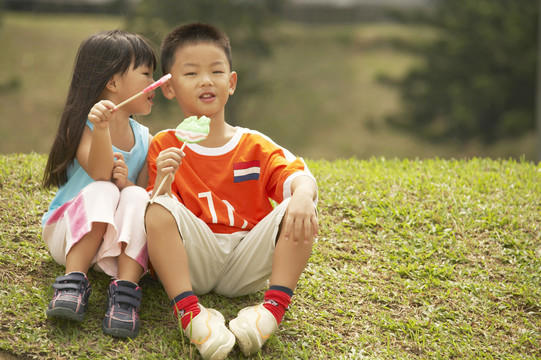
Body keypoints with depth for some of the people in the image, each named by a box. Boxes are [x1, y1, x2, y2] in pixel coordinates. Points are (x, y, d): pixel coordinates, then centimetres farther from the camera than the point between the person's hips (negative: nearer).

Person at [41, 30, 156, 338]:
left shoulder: (145, 140, 9)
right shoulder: (83, 125, -6)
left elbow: (146, 193, 4)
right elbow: (100, 173, -23)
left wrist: (127, 184, -19)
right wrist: (101, 128, -39)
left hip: (120, 240, 3)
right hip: (69, 235, -3)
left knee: (136, 197, -27)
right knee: (102, 191, -31)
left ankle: (125, 290, -39)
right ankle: (74, 281, -36)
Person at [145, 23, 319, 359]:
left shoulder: (254, 146, 10)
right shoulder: (164, 147, 6)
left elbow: (299, 177, -7)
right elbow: (155, 215, -2)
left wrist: (303, 195, -31)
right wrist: (162, 182, -24)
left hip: (246, 268, 1)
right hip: (195, 263, -1)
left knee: (300, 210, -20)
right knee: (159, 209, -28)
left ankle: (273, 307, -33)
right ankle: (189, 311, -38)